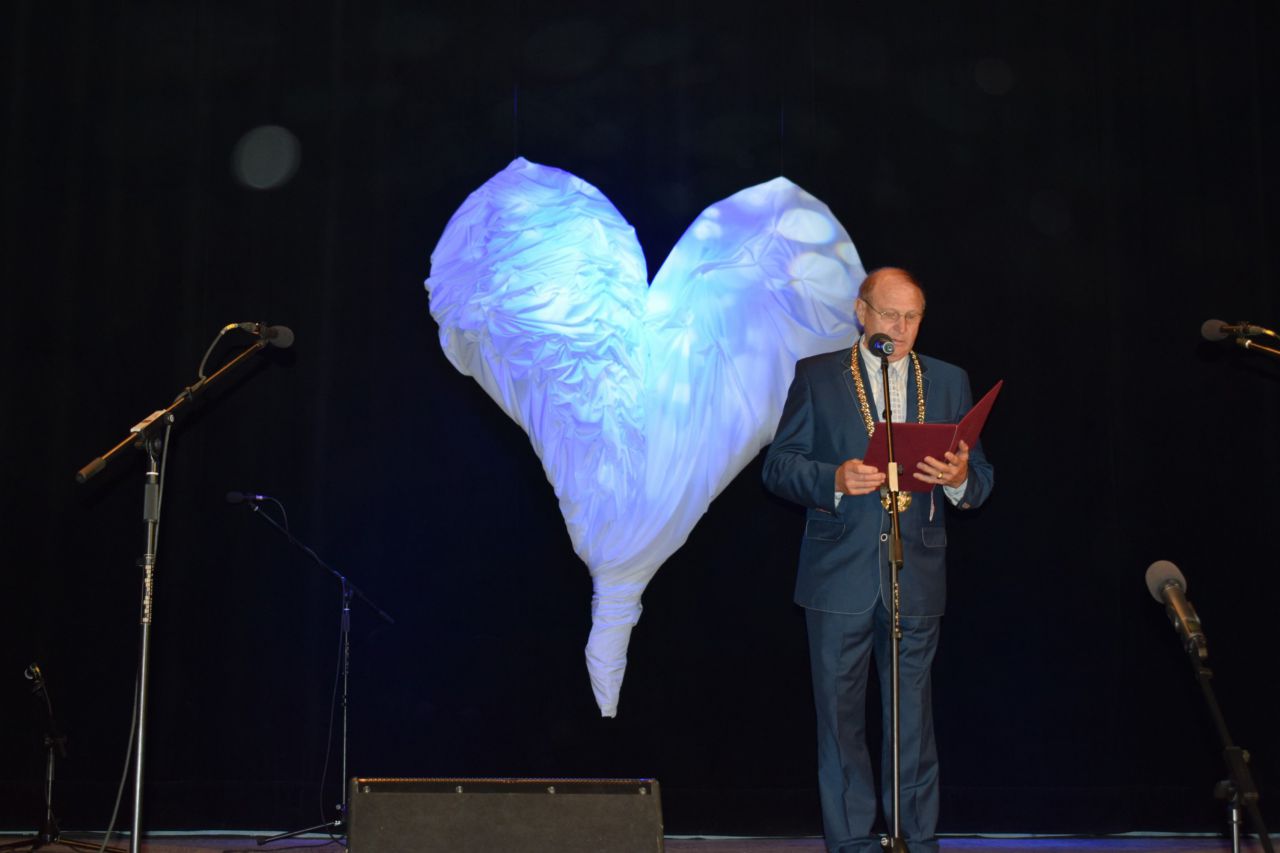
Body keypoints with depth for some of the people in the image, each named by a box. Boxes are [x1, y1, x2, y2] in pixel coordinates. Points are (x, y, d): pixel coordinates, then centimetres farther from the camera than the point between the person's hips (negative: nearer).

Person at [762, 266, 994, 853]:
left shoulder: (949, 382, 12)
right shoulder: (816, 376, 5)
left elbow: (980, 478, 10)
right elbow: (779, 464, 0)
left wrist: (959, 477, -14)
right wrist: (835, 479, -19)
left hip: (917, 579, 1)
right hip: (840, 578, -1)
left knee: (913, 714, 6)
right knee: (841, 715, 4)